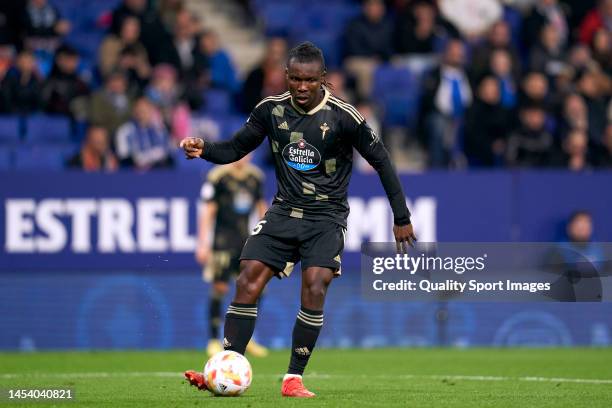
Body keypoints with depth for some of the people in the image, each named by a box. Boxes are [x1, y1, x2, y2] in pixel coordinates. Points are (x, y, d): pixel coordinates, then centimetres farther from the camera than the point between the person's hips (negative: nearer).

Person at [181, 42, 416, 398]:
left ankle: (294, 378, -10)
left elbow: (381, 160, -2)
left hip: (326, 217, -3)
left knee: (314, 289, -20)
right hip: (284, 211, 3)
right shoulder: (271, 110, -1)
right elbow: (236, 148, 8)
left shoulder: (343, 117, -12)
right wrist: (203, 150, -14)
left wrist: (402, 218, 0)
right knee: (248, 281, -11)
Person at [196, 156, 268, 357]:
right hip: (223, 240, -5)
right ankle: (214, 341, 3)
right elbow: (207, 211, -9)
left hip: (246, 239, 5)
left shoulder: (256, 176, 8)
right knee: (220, 288, -6)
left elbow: (261, 207, 18)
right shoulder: (218, 176, -9)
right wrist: (203, 244, -12)